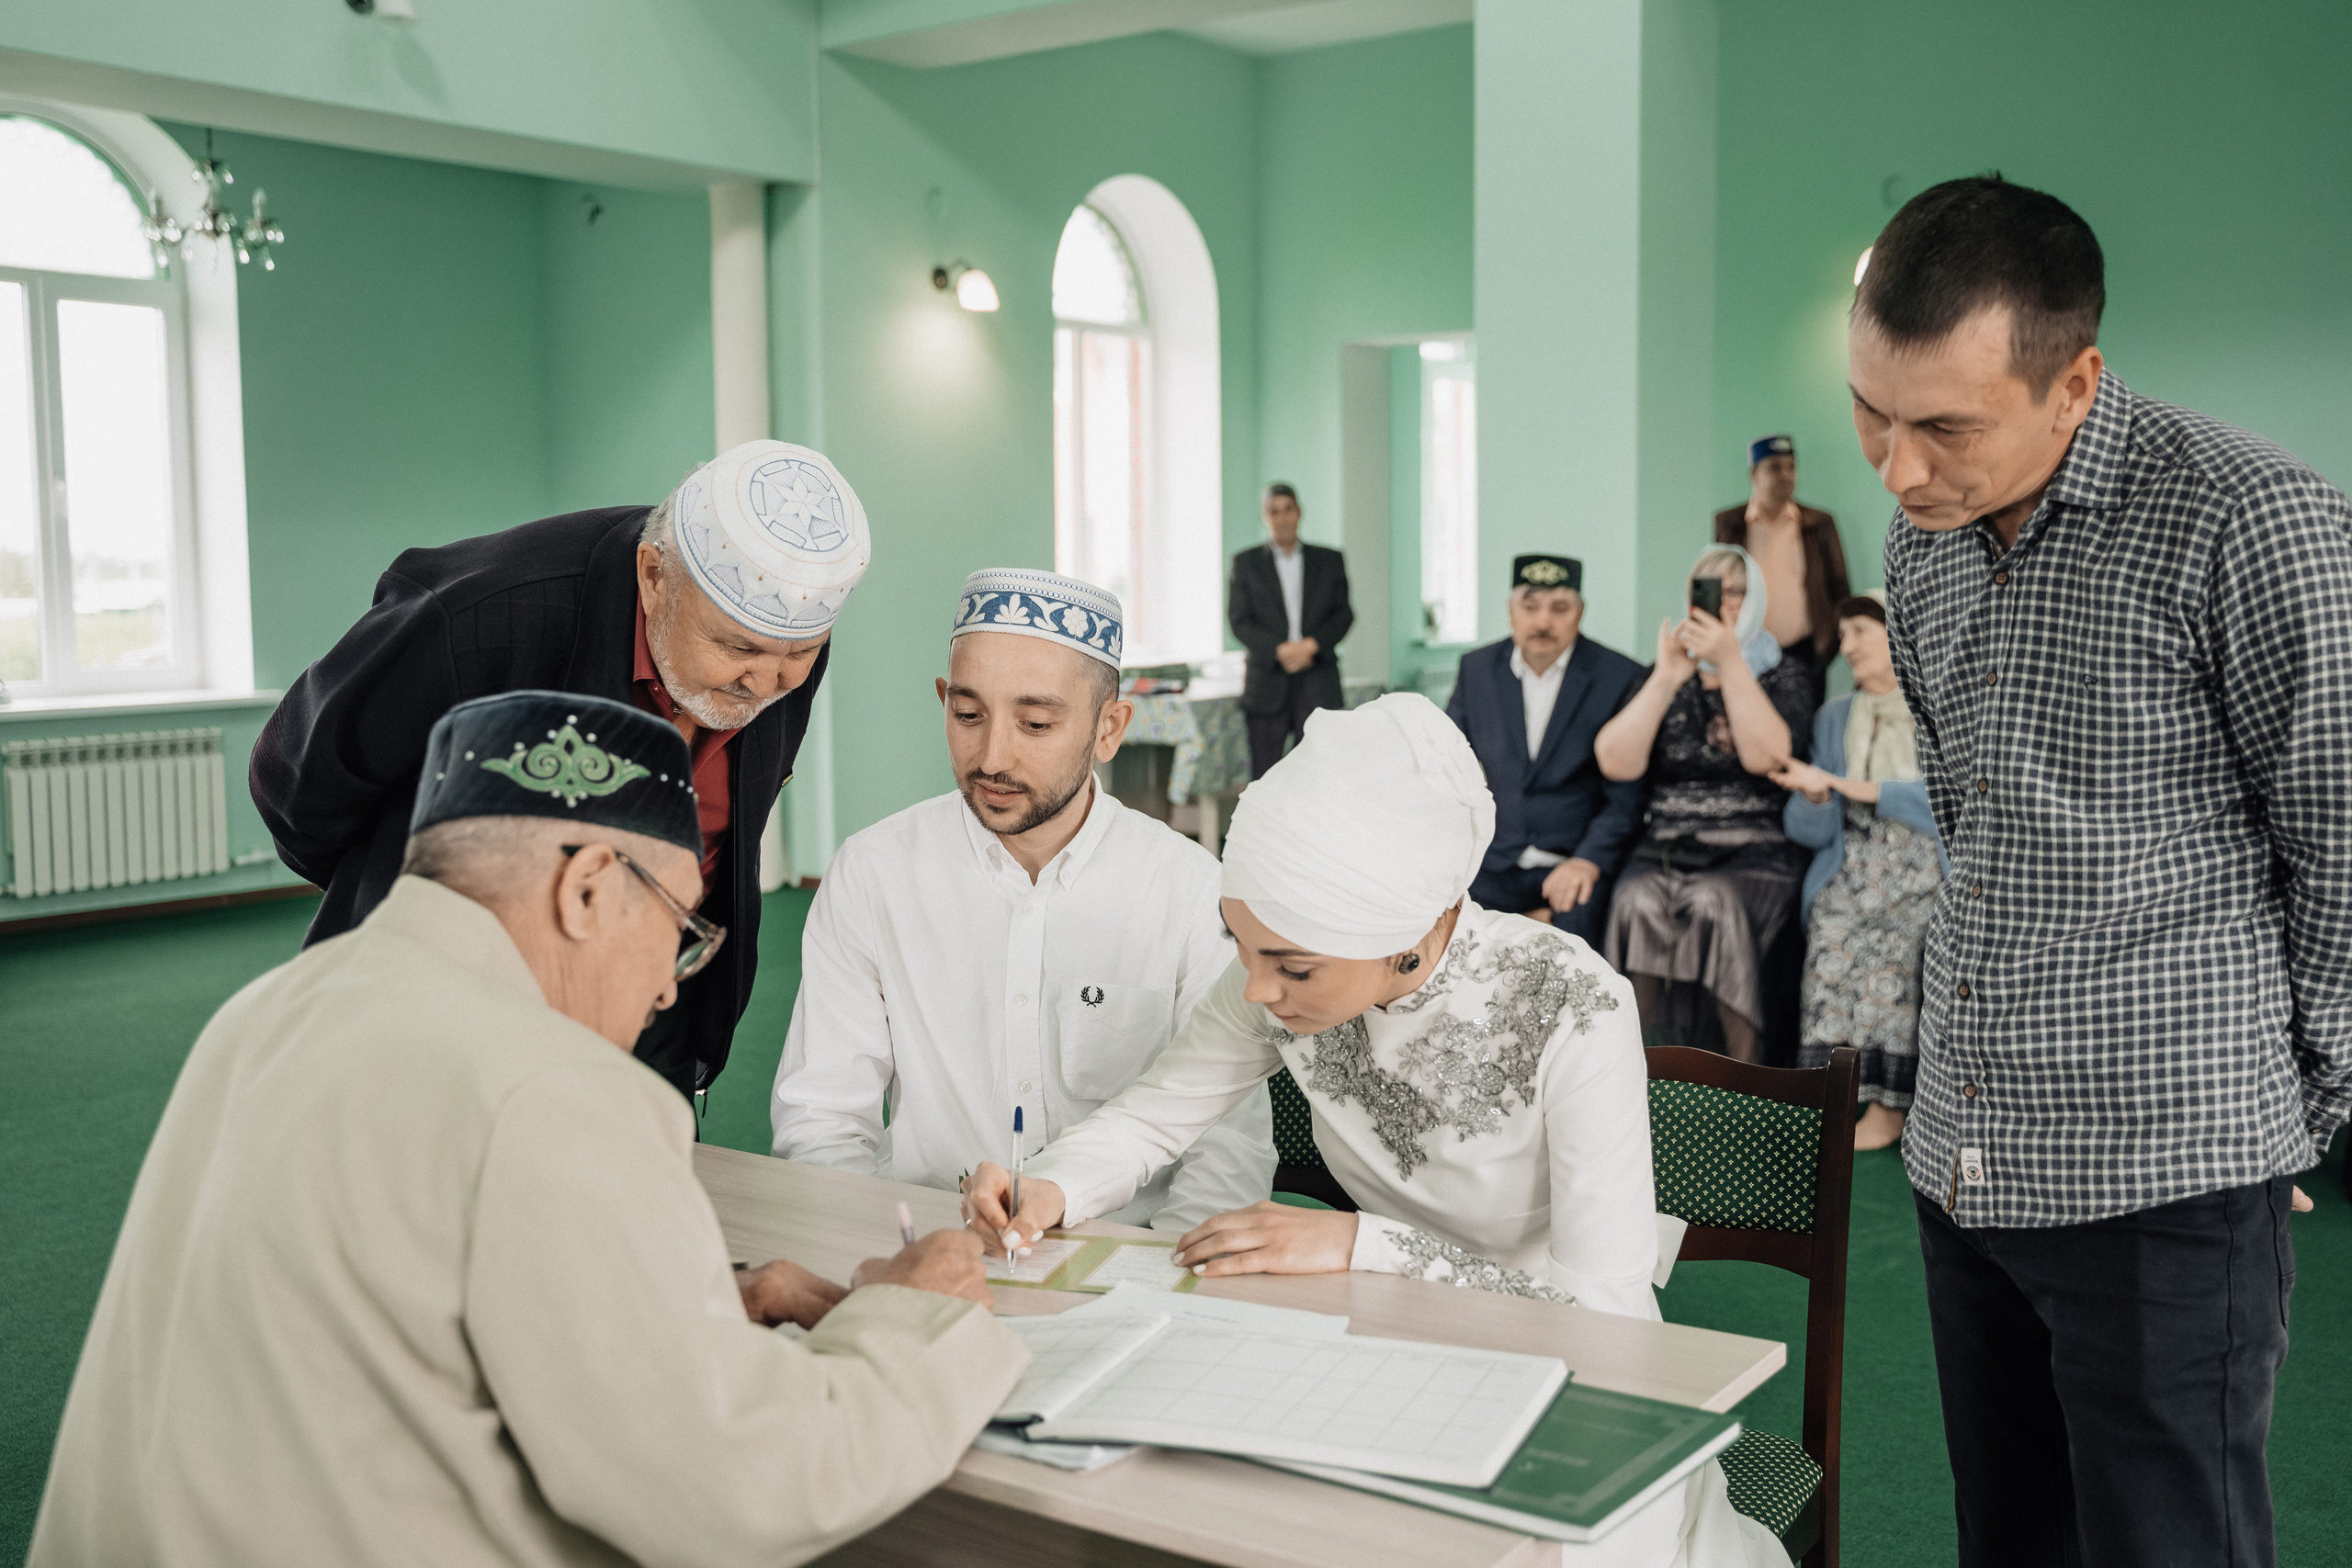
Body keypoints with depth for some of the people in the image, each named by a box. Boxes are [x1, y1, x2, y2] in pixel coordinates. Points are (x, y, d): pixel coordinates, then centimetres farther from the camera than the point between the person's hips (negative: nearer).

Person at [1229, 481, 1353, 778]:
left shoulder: (1330, 561, 12)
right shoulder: (1246, 563, 9)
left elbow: (1344, 614, 6)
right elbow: (1239, 621, 1)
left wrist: (1312, 645, -11)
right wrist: (1279, 650, -13)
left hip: (1318, 686, 0)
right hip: (1268, 684, 0)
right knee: (1264, 772, 0)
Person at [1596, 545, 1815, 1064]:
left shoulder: (1785, 677, 10)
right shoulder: (1664, 675, 16)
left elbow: (1766, 757, -12)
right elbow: (1617, 763, -1)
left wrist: (1730, 663, -12)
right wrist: (1668, 678, -6)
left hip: (1753, 852, -2)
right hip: (1665, 851, 2)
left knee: (1713, 904, -34)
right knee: (1639, 904, -32)